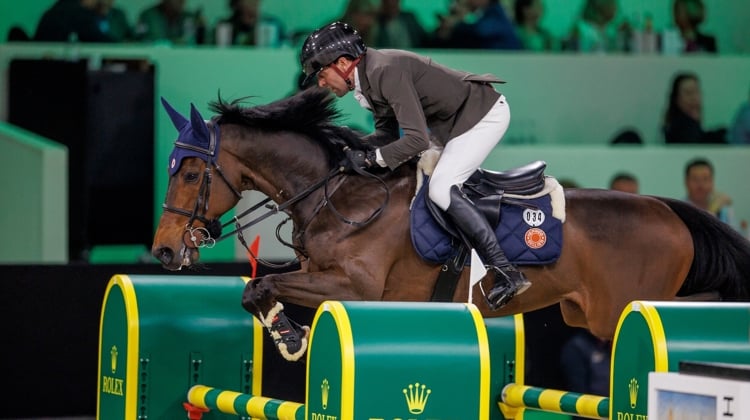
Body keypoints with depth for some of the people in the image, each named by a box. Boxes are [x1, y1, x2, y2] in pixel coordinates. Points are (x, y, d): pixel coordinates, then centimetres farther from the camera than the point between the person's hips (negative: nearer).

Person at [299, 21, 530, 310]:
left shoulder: (387, 71, -28)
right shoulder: (367, 79, 4)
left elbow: (417, 139, -32)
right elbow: (387, 133, 11)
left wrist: (370, 158, -27)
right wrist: (354, 143, -6)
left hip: (485, 114, -11)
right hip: (453, 120, 11)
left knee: (441, 189, -21)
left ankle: (506, 273, -21)